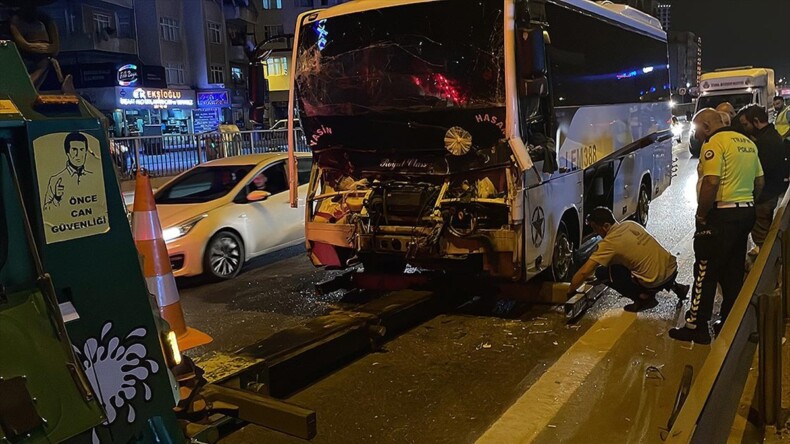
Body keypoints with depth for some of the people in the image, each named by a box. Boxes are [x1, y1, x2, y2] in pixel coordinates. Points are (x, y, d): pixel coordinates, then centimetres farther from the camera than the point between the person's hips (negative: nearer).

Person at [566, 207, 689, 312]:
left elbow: (584, 273, -14)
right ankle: (673, 285, 24)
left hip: (656, 281, -7)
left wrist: (570, 292, 0)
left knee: (602, 273, 0)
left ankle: (643, 297, -3)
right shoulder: (631, 224, 8)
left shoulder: (609, 242, -14)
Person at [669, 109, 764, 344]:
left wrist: (701, 215, -15)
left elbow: (711, 182, -23)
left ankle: (696, 327, 3)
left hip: (722, 215, -9)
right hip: (746, 213, 9)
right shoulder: (747, 142, 14)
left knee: (705, 271, -2)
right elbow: (759, 182, 19)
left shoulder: (715, 143, -14)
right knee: (733, 272, 15)